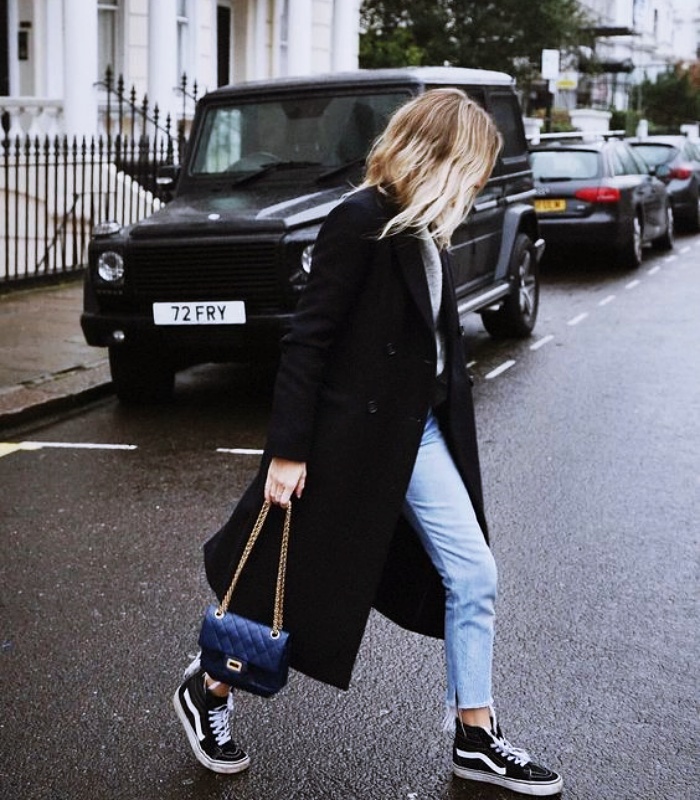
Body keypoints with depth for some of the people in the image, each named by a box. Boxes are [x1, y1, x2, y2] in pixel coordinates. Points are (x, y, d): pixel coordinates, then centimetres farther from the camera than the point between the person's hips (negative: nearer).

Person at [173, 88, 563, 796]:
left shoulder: (424, 230, 8)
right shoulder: (360, 221, -18)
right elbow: (307, 340, -20)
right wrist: (287, 449, -21)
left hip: (418, 432, 8)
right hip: (351, 434, -8)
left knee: (473, 575, 6)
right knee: (303, 581, 6)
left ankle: (475, 739, 19)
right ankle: (207, 692, 29)